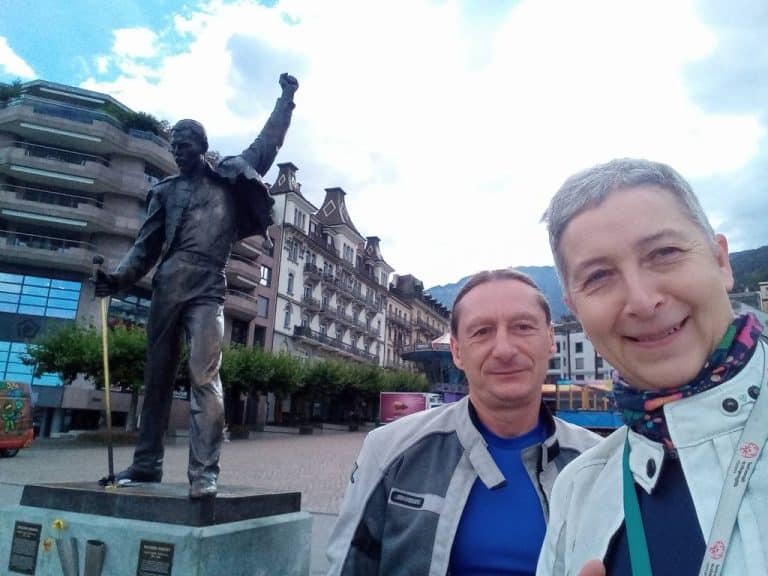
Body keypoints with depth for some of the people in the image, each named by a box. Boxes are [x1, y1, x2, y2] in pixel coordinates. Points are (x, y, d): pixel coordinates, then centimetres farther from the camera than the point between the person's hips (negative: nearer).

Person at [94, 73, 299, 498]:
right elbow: (146, 246, 15)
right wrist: (118, 277, -1)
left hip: (208, 288, -4)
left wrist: (285, 100, 21)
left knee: (204, 375, -15)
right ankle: (146, 464, 16)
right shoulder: (165, 191, 20)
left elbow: (267, 146, 19)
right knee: (157, 376, 7)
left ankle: (204, 470, -16)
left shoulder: (229, 179, 15)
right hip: (167, 286, 4)